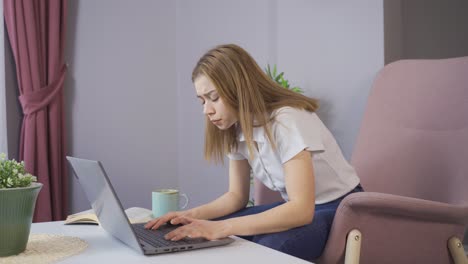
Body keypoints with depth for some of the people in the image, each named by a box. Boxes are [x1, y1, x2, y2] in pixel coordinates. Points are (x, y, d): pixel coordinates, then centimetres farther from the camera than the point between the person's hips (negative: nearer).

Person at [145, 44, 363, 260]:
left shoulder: (287, 121, -28)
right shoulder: (236, 129, -4)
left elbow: (302, 209, -35)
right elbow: (237, 195, 5)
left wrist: (222, 228, -40)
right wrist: (193, 215, -14)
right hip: (296, 207, 7)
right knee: (206, 237, -11)